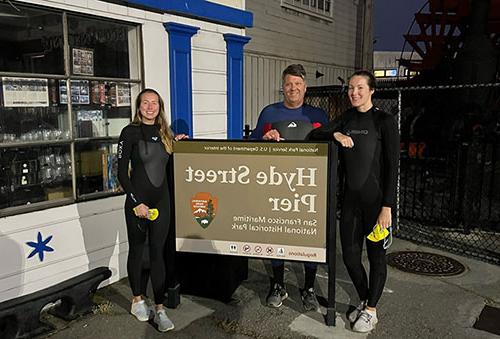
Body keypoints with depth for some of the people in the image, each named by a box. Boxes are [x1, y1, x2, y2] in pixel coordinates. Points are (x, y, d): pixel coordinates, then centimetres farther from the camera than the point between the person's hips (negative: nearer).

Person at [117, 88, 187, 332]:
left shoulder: (164, 133, 10)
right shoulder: (130, 132, -5)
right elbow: (122, 172, -8)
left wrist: (174, 142, 8)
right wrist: (137, 202, -14)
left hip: (162, 200, 4)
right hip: (137, 202, -3)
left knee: (157, 252, 5)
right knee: (137, 250, 11)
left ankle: (159, 309, 10)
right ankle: (137, 300, 29)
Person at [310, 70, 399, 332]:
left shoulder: (384, 121, -8)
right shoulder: (347, 119, 9)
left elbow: (392, 166, -12)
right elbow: (314, 134, 6)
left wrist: (387, 207, -17)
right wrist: (335, 135, -14)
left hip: (376, 198, -5)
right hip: (351, 197, 5)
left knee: (375, 254, 8)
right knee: (350, 254, 10)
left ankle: (371, 310, 26)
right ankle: (363, 301, 33)